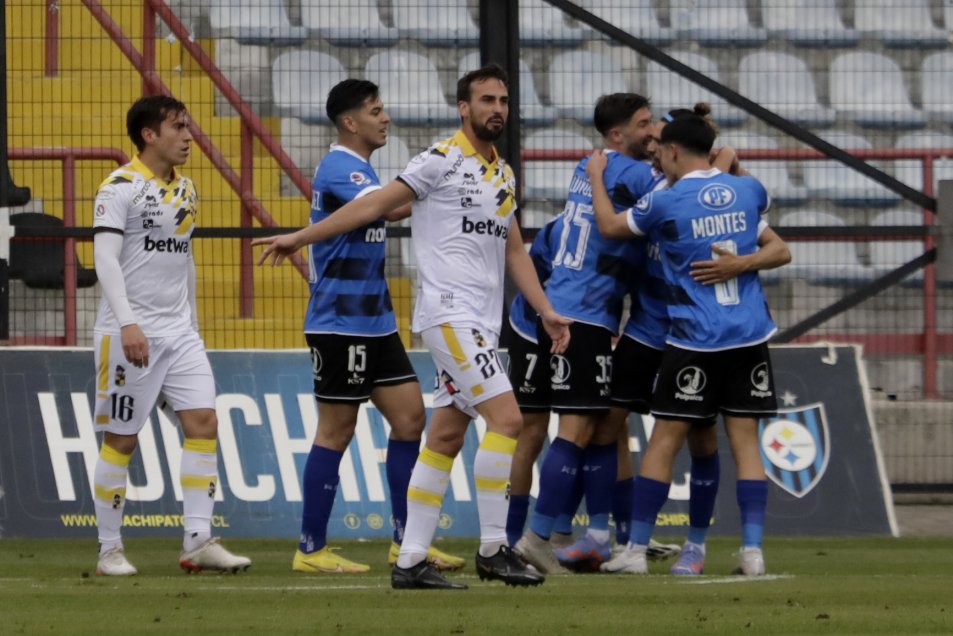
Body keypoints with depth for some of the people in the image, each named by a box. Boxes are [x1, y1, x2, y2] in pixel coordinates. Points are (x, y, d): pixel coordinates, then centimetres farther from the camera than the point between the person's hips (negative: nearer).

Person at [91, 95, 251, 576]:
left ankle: (198, 542, -5)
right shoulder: (121, 187, -9)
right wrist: (127, 323, -25)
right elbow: (105, 258, -16)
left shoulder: (185, 190, 14)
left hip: (178, 331, 7)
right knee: (122, 438, -1)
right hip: (131, 332, -7)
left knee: (203, 422, -5)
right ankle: (109, 550, 6)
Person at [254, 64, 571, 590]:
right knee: (506, 416, -16)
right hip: (448, 313, -8)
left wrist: (545, 311, 16)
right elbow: (373, 206, -5)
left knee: (446, 437, 6)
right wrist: (300, 237, -6)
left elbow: (514, 251, 24)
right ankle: (493, 548, -11)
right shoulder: (443, 161, -7)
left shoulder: (504, 174, 17)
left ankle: (410, 561, 7)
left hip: (481, 322, 8)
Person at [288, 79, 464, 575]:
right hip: (340, 324, -10)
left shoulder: (358, 169, 16)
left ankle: (406, 541, 11)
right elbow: (396, 206, -31)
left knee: (410, 418, 6)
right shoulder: (339, 169, -16)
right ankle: (311, 549, 2)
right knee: (336, 432, -4)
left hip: (374, 324, 10)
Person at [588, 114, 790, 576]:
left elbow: (609, 225, 9)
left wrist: (596, 177, 25)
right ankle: (752, 550, -3)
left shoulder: (666, 202, -8)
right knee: (745, 440, 4)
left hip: (694, 342, -4)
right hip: (750, 335, 4)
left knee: (665, 440, 4)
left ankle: (636, 549, 8)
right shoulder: (748, 191, 4)